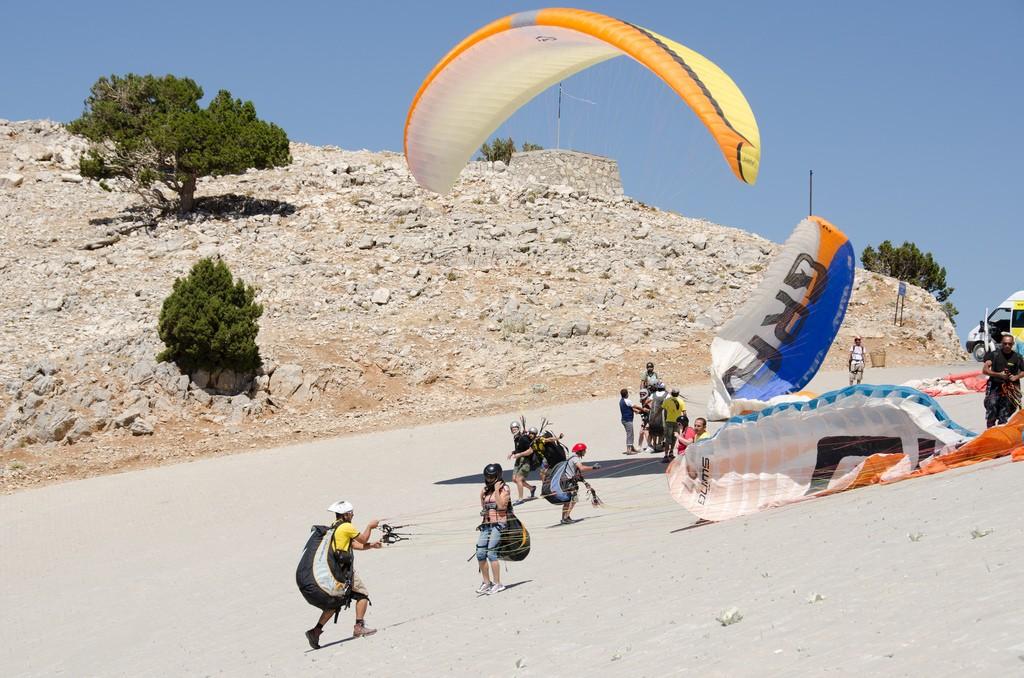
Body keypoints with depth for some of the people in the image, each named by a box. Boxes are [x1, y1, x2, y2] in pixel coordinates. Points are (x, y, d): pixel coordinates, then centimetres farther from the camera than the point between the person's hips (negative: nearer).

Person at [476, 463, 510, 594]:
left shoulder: (503, 488, -3)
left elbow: (501, 505, -16)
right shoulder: (486, 490, 16)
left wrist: (497, 490, -16)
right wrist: (482, 495, 12)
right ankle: (486, 582, 14)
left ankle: (498, 584, -7)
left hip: (499, 523, -7)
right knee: (480, 554, 0)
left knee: (491, 553, -14)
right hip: (486, 524, 7)